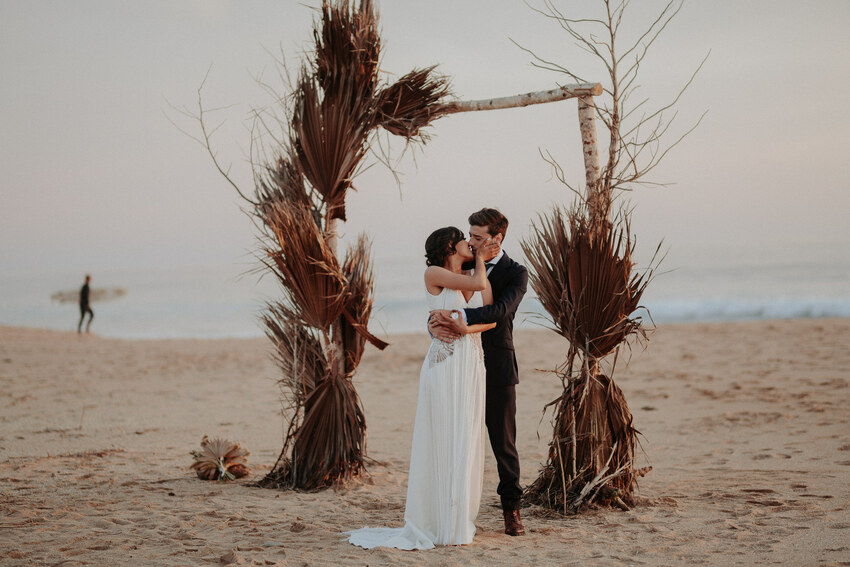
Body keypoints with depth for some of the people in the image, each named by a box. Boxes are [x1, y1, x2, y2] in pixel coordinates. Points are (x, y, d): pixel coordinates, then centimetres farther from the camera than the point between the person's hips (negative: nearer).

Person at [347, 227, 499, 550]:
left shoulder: (475, 278, 16)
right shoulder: (434, 274, -1)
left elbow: (491, 318, 3)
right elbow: (478, 284, -9)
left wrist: (467, 327, -14)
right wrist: (479, 259, 8)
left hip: (473, 366, 6)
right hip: (446, 365, -6)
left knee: (467, 443, 7)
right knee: (444, 442, -4)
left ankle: (458, 520, 15)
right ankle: (440, 524, 2)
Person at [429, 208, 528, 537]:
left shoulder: (515, 273, -4)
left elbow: (501, 310, -22)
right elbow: (441, 307, 3)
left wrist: (458, 318, -33)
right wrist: (435, 324, -21)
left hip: (497, 371, -3)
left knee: (504, 442, 3)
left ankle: (511, 509, 15)